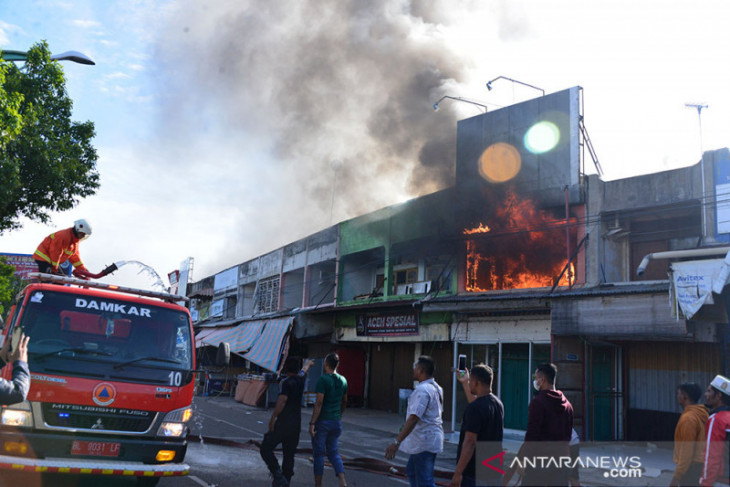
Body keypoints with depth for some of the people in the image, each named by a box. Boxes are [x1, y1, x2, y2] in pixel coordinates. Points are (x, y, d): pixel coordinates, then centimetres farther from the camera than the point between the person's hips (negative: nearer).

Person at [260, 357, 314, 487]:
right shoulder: (300, 380, 8)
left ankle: (278, 476, -13)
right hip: (296, 425, 7)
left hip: (283, 424, -7)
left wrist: (272, 419, -18)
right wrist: (308, 364, 53)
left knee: (266, 449, -1)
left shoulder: (286, 383, -12)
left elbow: (282, 401, -23)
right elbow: (303, 371, 32)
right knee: (289, 454, 12)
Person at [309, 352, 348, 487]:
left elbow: (319, 402, -21)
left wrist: (312, 423, -19)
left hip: (322, 421, -6)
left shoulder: (323, 379, -16)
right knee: (333, 452, 15)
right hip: (336, 421, 6)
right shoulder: (343, 380, 5)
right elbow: (344, 401, 16)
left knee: (318, 453, 7)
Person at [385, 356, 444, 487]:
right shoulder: (437, 388, 11)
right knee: (411, 472, 22)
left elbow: (413, 418, -28)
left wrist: (396, 442, -29)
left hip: (424, 443, -10)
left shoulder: (422, 390, -20)